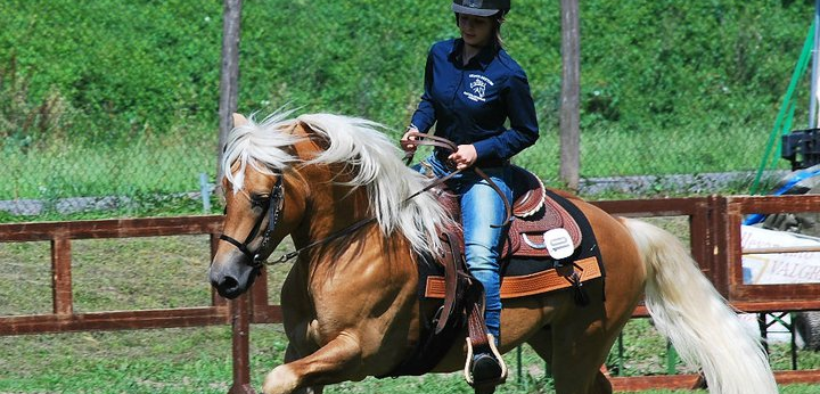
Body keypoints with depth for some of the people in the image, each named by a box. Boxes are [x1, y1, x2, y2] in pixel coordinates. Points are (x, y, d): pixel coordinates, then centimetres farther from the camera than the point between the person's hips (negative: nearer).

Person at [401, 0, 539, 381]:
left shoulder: (507, 74, -16)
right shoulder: (440, 55, 0)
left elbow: (527, 132, -7)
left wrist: (478, 150, -18)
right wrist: (416, 128, -4)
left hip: (484, 173, -7)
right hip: (440, 164, 7)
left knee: (479, 255, -25)